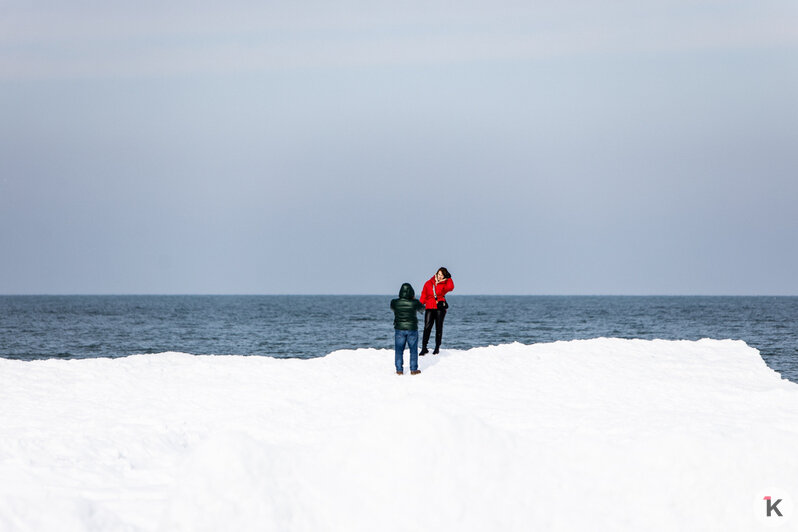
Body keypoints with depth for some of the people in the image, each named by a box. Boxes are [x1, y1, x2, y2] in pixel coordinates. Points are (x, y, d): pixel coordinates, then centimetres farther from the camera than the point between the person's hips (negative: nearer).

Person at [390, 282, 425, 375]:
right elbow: (422, 308, 8)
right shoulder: (414, 303, -13)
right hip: (412, 329, -1)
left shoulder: (394, 303, -10)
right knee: (413, 350, 13)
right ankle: (413, 369, 17)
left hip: (399, 329, 1)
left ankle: (399, 370, 11)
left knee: (399, 350, 11)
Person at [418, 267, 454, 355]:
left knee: (439, 328, 4)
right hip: (430, 308, 0)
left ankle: (437, 348, 14)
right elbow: (424, 295, 8)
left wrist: (448, 278, -3)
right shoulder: (428, 283, 9)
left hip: (440, 308, 0)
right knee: (427, 328, -9)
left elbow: (450, 288, -17)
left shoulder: (444, 284, 6)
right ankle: (424, 348, -6)